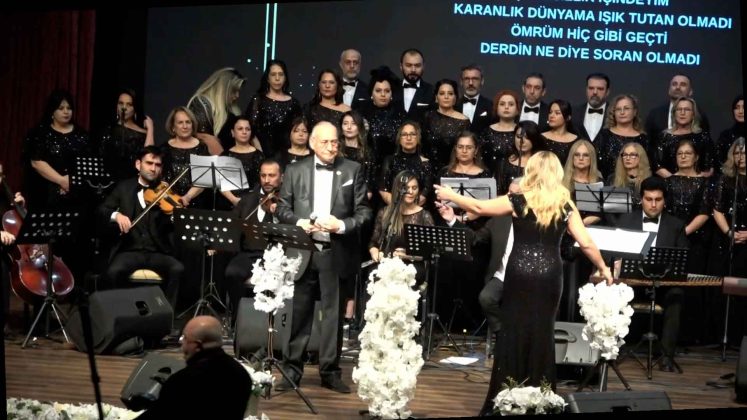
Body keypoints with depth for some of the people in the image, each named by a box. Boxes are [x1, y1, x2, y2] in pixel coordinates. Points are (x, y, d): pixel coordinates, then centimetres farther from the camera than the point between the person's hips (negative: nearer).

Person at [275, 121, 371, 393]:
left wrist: (342, 225, -15)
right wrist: (299, 223, -12)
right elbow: (283, 208, 7)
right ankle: (292, 368, 14)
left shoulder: (353, 170, 5)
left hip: (336, 252, 0)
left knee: (333, 311, 4)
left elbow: (364, 211, 2)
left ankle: (330, 371, 12)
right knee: (299, 311, 5)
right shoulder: (295, 171, 9)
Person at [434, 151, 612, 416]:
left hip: (519, 273, -1)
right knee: (542, 334, 10)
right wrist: (603, 268, 11)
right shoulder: (565, 206, -1)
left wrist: (450, 196, 16)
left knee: (513, 332, 6)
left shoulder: (519, 201, -5)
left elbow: (480, 208, 2)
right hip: (549, 275, 1)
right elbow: (586, 243, -3)